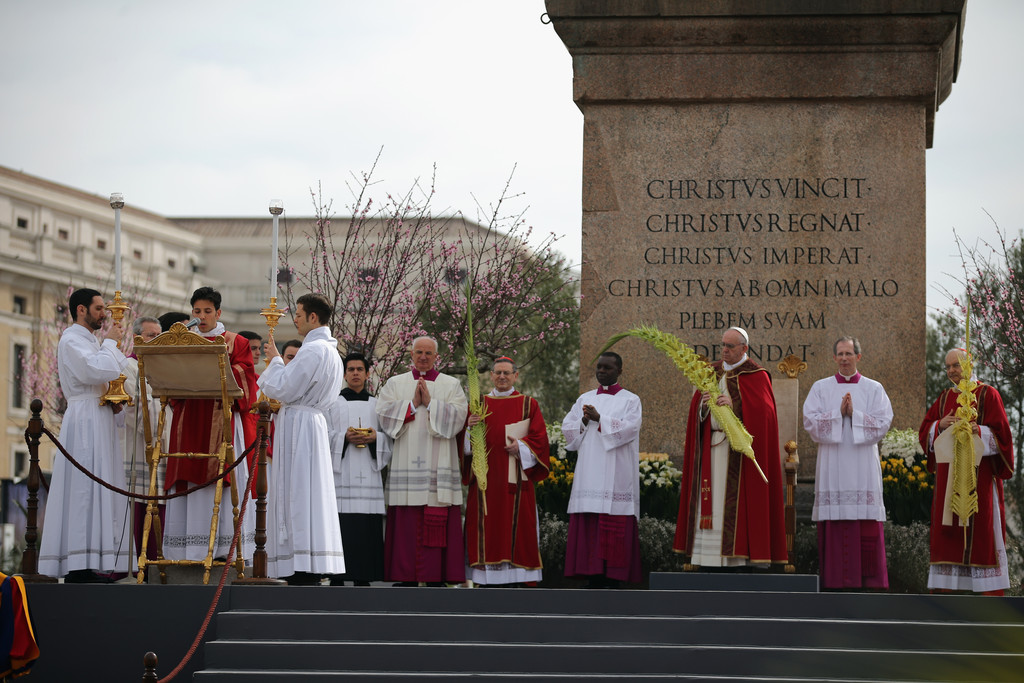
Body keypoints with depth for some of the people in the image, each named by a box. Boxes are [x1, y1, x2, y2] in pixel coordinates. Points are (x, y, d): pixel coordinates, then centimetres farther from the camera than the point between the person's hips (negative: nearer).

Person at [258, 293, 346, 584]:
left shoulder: (312, 350, -15)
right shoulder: (331, 351, 17)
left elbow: (283, 388, -18)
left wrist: (275, 360, -3)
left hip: (298, 426, -10)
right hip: (314, 421, 10)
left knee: (297, 497, -11)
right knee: (309, 495, 9)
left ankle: (303, 573, -14)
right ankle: (312, 571, 8)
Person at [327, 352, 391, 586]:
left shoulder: (377, 405, 16)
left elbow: (391, 437, 12)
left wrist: (375, 437, -8)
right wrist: (344, 437, -14)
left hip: (368, 475, 2)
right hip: (341, 475, -2)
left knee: (367, 530, -4)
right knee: (341, 528, -9)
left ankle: (363, 579, 0)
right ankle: (336, 580, -7)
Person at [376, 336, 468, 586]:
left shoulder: (451, 385, 12)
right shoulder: (395, 383, 14)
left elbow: (458, 416, -3)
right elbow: (383, 414, 0)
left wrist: (430, 403, -9)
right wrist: (413, 404, -8)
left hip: (439, 468, -1)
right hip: (406, 466, 1)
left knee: (438, 525, -5)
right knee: (407, 524, -4)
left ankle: (437, 578, -4)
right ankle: (407, 578, -2)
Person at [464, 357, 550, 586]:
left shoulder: (528, 405, 9)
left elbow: (540, 438, 2)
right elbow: (466, 444, 9)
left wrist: (521, 445, -15)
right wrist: (470, 427, -12)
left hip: (516, 479, -2)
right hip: (486, 480, 2)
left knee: (516, 529, -5)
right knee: (487, 529, -2)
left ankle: (515, 583, -2)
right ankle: (487, 583, 1)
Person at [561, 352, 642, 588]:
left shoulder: (630, 400, 6)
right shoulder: (584, 399, 18)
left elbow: (629, 428, -9)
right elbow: (567, 427, 11)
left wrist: (599, 419, -15)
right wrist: (584, 422, -8)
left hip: (615, 475, -4)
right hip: (588, 474, 4)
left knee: (614, 529, -8)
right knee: (588, 526, -1)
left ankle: (613, 578, -7)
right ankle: (593, 576, 2)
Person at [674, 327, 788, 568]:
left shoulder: (755, 375, -1)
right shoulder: (712, 372, 16)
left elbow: (763, 410, -12)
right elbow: (696, 410, 11)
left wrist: (735, 404, -24)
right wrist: (703, 405, -12)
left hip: (739, 449, -5)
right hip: (711, 446, 5)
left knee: (737, 502, -10)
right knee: (711, 501, 1)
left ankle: (738, 558, -11)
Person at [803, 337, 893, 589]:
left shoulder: (873, 389, 9)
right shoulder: (821, 388, 10)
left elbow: (883, 423, -2)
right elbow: (810, 421, -1)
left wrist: (854, 414, -12)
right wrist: (838, 413, -12)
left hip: (863, 468, 0)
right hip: (832, 468, 0)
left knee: (868, 531, -4)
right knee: (835, 529, -3)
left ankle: (871, 584, -2)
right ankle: (835, 584, -1)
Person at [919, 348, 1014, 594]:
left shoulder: (987, 395, -1)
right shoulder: (944, 398, 14)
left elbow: (1000, 433, -7)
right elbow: (925, 433, 12)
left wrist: (977, 431, -23)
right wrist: (940, 425, -8)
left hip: (979, 472, -5)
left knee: (981, 529, -6)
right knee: (946, 532, 0)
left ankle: (991, 593, -4)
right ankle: (946, 589, 1)